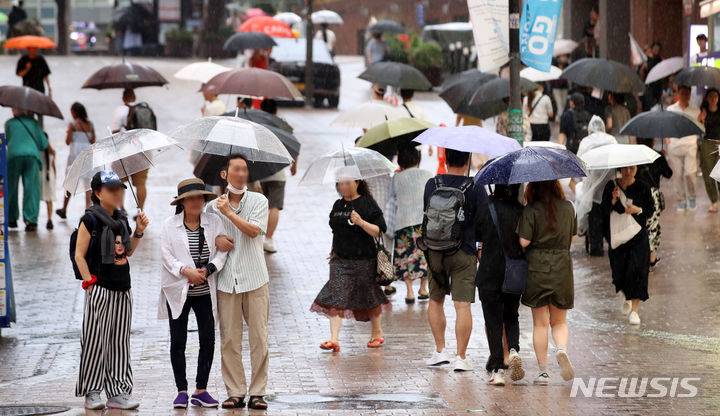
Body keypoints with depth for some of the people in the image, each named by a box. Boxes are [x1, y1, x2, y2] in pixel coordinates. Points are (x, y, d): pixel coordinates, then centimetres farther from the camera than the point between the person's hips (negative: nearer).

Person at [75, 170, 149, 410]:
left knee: (120, 341, 7)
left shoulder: (121, 219, 13)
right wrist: (90, 283, -13)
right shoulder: (90, 220, -7)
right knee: (96, 340, -4)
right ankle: (91, 393, 3)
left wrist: (138, 232, 7)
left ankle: (117, 393, 11)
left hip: (123, 289, 7)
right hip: (100, 289, -6)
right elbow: (79, 255, -8)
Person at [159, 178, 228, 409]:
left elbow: (222, 251, 2)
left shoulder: (213, 222, 4)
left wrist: (208, 270, -13)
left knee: (208, 340, 1)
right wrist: (186, 271, -17)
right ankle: (181, 391, 8)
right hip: (178, 291, -2)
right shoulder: (170, 224, -1)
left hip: (205, 292, 2)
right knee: (178, 342, 0)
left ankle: (201, 390, 11)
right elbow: (166, 254, -5)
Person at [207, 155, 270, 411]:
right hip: (226, 280, 1)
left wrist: (229, 212, -14)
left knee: (259, 338, -3)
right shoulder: (213, 206, 9)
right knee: (229, 339, 0)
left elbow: (253, 230, -11)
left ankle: (258, 392, 3)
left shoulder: (258, 201, 4)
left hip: (254, 278, -1)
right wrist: (216, 240, -5)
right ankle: (235, 393, 6)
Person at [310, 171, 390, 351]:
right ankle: (334, 339, -13)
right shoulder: (337, 205, 11)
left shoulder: (367, 204, -6)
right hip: (341, 260, 4)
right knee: (335, 297, -9)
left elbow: (378, 231, -11)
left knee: (369, 297, 8)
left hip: (364, 260, -4)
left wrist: (361, 222, -24)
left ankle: (377, 333, 29)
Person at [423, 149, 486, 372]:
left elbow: (426, 215, 10)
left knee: (435, 300, 18)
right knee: (463, 305, -2)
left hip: (436, 251, 3)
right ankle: (461, 357, -3)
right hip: (464, 252, -3)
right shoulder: (475, 188, -9)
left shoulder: (432, 184, 0)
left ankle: (440, 351, 16)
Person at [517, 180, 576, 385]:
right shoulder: (568, 207, 2)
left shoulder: (531, 210, -10)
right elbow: (572, 237, 11)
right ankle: (561, 349, -17)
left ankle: (543, 371, 5)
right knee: (559, 321, 13)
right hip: (562, 268, 2)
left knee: (540, 323, 6)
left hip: (536, 268, -2)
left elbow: (524, 241, -14)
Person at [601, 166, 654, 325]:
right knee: (619, 270, 3)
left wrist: (638, 210, -16)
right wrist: (614, 200, -20)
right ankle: (626, 298, 34)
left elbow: (651, 209, 2)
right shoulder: (611, 186, 0)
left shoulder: (642, 188, -1)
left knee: (637, 269, -10)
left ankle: (634, 309, -6)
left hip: (638, 236, -1)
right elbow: (604, 210, -3)